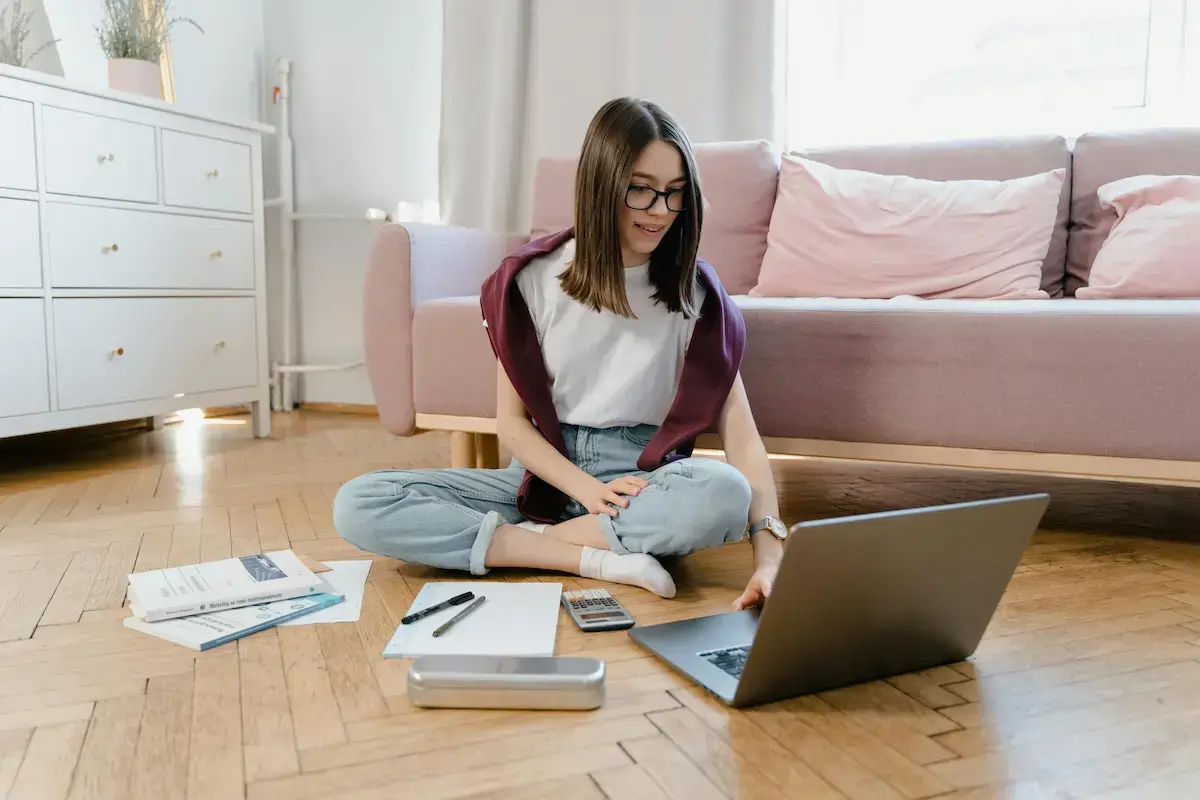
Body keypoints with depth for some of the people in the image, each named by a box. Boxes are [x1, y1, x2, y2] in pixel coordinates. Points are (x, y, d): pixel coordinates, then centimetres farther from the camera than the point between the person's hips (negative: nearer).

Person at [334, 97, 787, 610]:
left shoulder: (696, 294, -4)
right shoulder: (532, 279, -3)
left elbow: (741, 435, -11)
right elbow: (511, 420, 0)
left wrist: (769, 556, -26)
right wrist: (588, 490, -18)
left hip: (644, 478, -1)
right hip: (547, 469, 1)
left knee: (725, 493, -37)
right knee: (357, 505, -19)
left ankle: (520, 538, -19)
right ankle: (592, 558, -24)